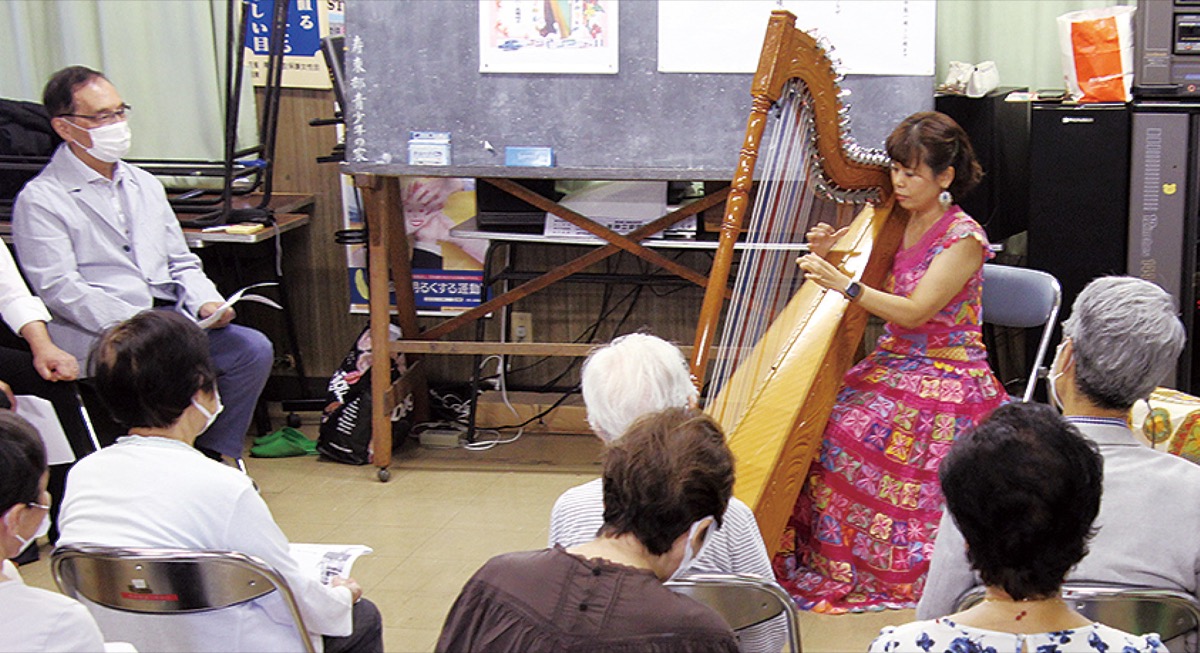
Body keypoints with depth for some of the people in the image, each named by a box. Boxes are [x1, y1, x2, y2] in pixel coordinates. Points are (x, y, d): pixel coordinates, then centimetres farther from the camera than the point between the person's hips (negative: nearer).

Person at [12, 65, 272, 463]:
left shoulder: (144, 184, 21)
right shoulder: (40, 200, -1)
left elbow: (181, 263, 23)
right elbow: (59, 288, -12)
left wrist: (205, 302, 0)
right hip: (96, 337, -7)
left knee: (254, 349, -16)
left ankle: (210, 456, -3)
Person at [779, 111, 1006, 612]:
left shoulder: (963, 238, -11)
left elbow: (914, 312, -19)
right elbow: (869, 297, 12)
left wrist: (844, 284, -28)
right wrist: (831, 255, -6)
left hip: (947, 378, -6)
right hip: (891, 364, 6)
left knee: (844, 430, -27)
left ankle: (846, 564, -13)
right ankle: (805, 550, -10)